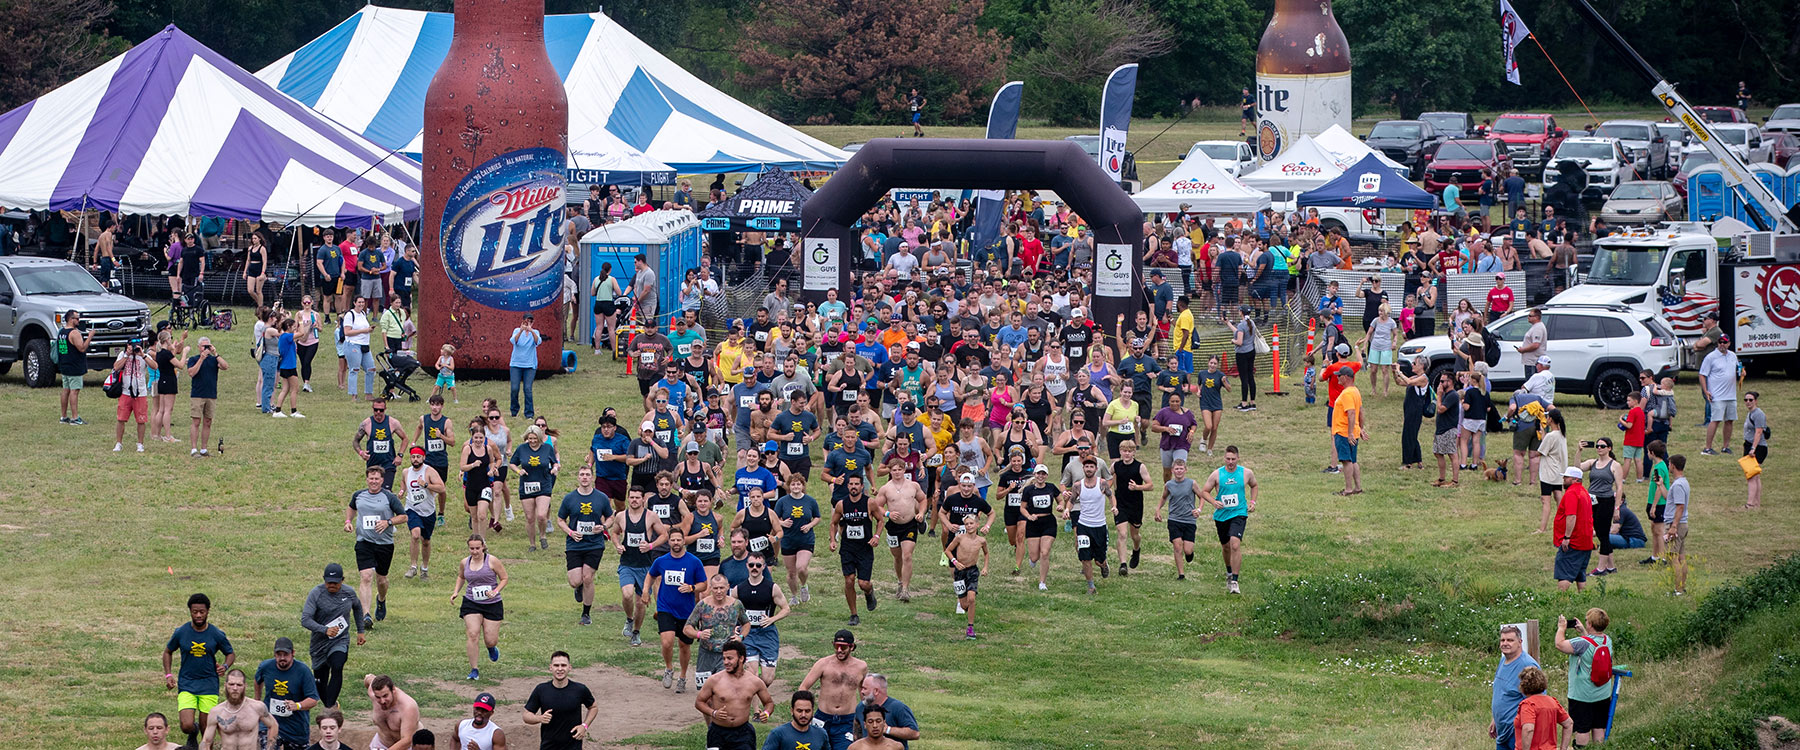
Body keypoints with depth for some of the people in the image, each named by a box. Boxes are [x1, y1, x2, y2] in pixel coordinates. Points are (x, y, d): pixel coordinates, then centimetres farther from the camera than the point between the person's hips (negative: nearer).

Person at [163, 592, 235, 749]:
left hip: (209, 685, 0)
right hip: (186, 685, 0)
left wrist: (225, 666, -11)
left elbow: (231, 654, 11)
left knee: (206, 729, 1)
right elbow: (168, 652, 14)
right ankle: (193, 735, 23)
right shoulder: (181, 633, -3)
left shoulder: (217, 635, -3)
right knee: (187, 726, -14)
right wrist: (168, 675, 2)